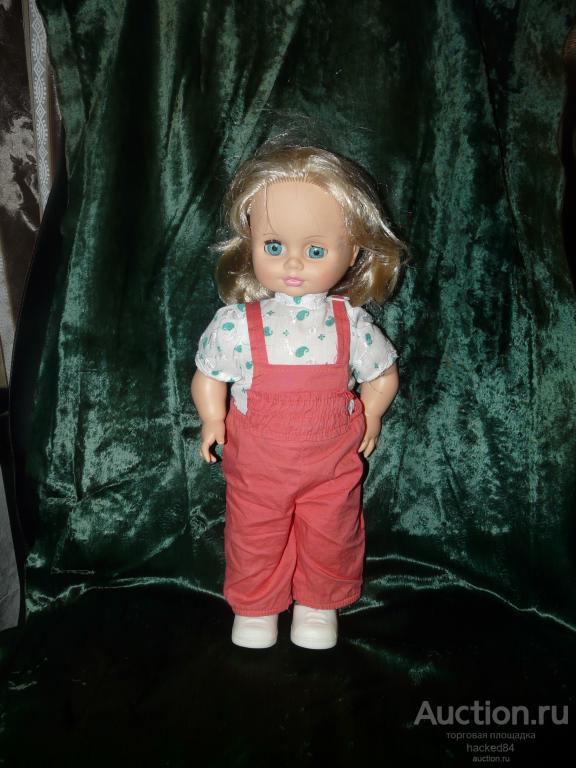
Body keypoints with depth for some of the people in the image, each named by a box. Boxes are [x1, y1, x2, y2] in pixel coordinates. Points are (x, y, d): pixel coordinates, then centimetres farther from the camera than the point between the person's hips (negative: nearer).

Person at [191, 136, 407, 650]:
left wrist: (368, 417, -5)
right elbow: (208, 375, -3)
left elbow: (383, 374, 2)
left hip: (332, 462, 1)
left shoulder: (350, 323, -14)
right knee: (254, 537, 17)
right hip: (256, 463, 0)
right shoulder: (235, 323, -17)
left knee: (331, 536, 18)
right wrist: (213, 420, -11)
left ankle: (319, 603, 46)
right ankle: (254, 605, 44)